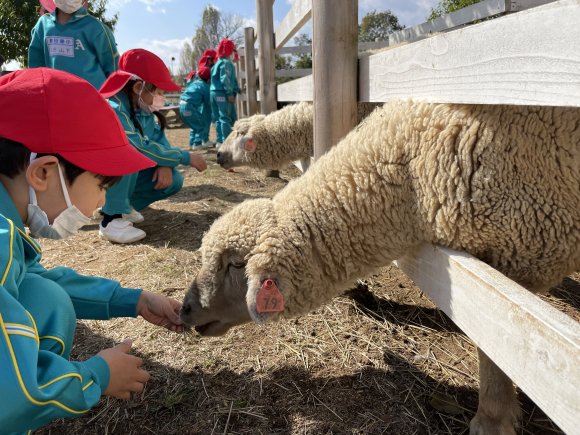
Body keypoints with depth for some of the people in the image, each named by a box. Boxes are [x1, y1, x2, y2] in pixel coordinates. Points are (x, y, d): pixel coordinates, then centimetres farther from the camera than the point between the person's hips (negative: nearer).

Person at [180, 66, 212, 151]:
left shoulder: (194, 82, 20)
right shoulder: (205, 86, -1)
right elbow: (207, 103, 4)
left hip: (182, 106, 8)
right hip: (190, 107, -8)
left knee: (195, 125, 21)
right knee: (203, 125, 3)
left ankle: (192, 144, 22)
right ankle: (197, 144, -1)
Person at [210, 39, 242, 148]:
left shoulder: (217, 63, 21)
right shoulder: (226, 63, -9)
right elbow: (225, 79, -19)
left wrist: (238, 89, 28)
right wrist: (230, 93, -20)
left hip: (214, 93, 9)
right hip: (223, 94, -9)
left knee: (219, 118, 13)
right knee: (227, 118, -6)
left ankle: (220, 141, 17)